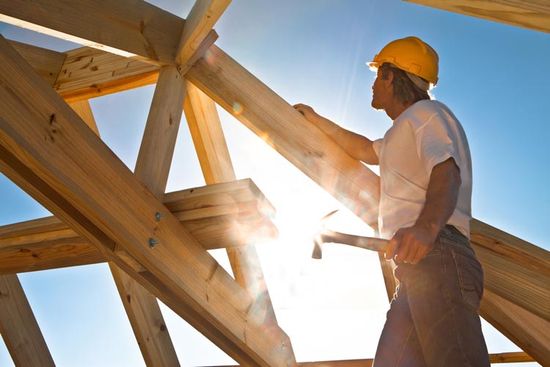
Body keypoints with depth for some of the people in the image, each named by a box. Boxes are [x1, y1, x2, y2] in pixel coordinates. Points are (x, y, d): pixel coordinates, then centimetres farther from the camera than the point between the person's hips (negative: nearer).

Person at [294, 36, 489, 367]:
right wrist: (317, 120, 57)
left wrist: (426, 225, -36)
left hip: (436, 255, -10)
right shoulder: (404, 131, 35)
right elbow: (364, 150, 51)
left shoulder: (425, 112, 3)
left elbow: (447, 173, -16)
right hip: (419, 263, 10)